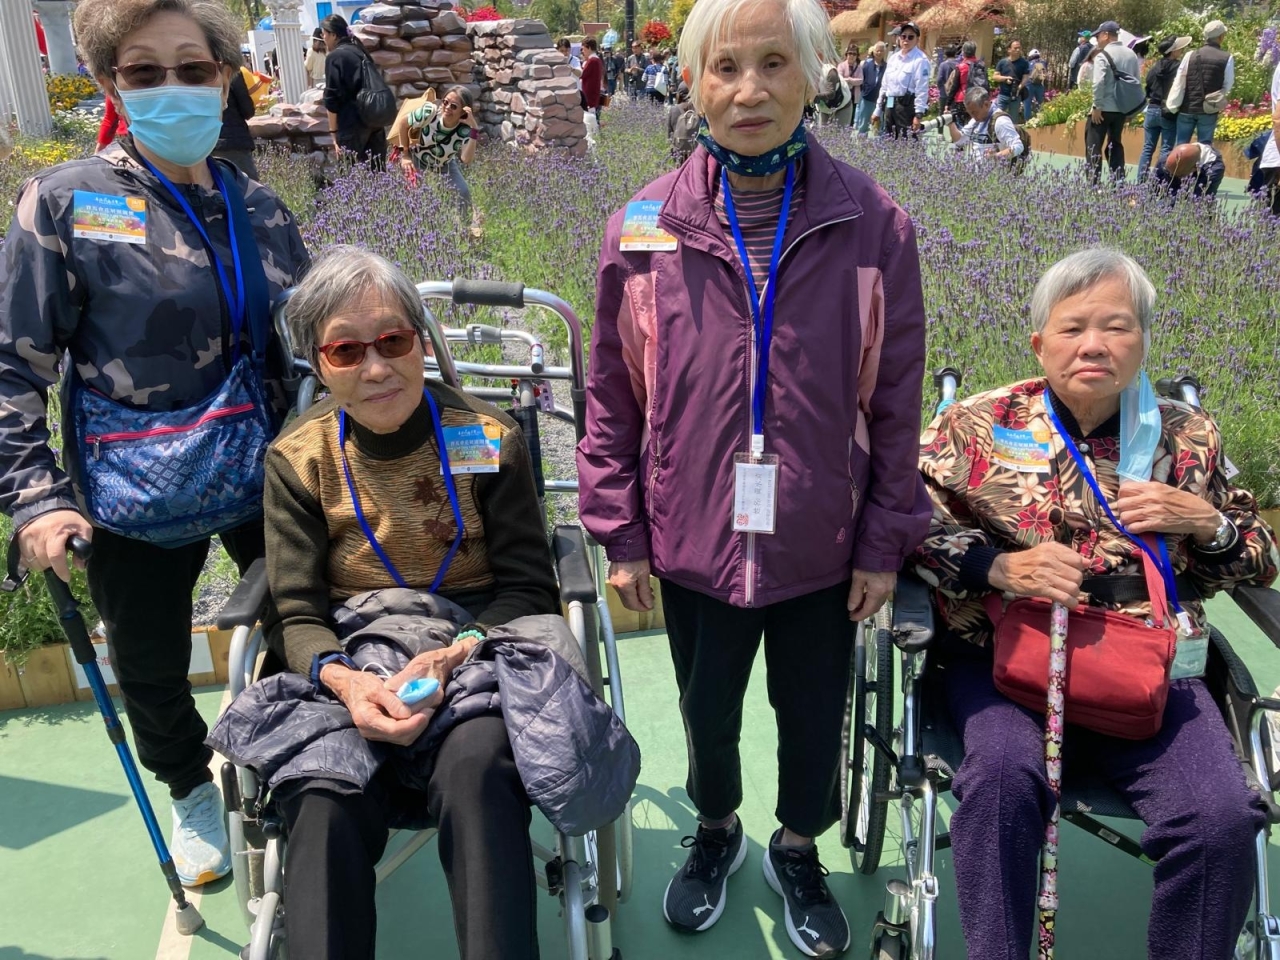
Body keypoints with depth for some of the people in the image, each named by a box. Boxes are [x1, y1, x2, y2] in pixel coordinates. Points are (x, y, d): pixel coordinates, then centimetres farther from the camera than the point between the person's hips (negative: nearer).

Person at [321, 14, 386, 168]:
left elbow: (332, 99, -10)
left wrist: (334, 133, -6)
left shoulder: (334, 57, -6)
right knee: (376, 170, 7)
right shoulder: (360, 51, 16)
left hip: (352, 124, -7)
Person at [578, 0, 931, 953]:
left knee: (814, 717, 18)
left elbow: (896, 401, -3)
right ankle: (715, 831, 52)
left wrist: (885, 543, -1)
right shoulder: (644, 229, -8)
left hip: (822, 547, 0)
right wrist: (620, 532, 1)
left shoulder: (874, 226, -9)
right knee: (708, 710, 21)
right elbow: (614, 395, -1)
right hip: (694, 541, 1)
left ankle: (799, 851, 48)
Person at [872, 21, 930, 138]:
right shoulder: (893, 58, 15)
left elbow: (922, 89, -12)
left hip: (907, 105, -8)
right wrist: (878, 110, 17)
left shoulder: (920, 60, -7)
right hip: (890, 105, 8)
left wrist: (918, 114, -19)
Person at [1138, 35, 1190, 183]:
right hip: (1169, 113, -4)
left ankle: (1141, 181, 5)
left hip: (1152, 110, 4)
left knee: (1147, 148, 8)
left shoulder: (1154, 67, 4)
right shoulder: (1179, 68, -11)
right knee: (1166, 149, 1)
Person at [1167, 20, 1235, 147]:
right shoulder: (1227, 59, -4)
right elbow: (1228, 86, 0)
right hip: (1209, 111, -1)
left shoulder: (1190, 56, 0)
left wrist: (1172, 107, 4)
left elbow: (1179, 83, 0)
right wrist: (1219, 103, 16)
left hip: (1187, 109, 1)